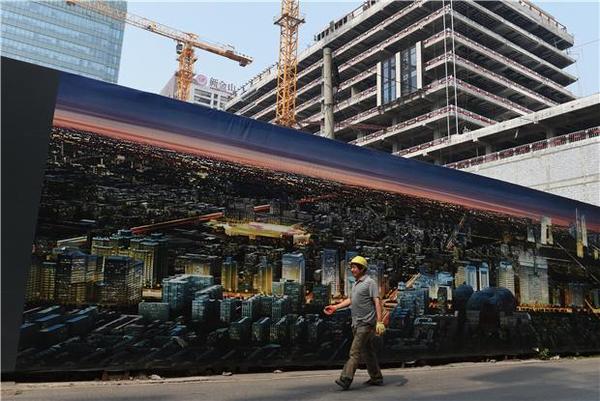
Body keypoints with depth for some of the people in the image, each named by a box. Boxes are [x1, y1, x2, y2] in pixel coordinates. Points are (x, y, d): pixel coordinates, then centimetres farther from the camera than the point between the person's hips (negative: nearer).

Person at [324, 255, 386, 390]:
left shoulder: (370, 282, -9)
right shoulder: (356, 284, 17)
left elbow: (377, 302, -15)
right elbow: (350, 300, 22)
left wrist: (380, 322, -23)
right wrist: (335, 307, 13)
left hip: (366, 323, -8)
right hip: (356, 323, 8)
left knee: (355, 351, -12)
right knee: (367, 352, 13)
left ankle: (345, 379, -14)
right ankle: (376, 378, 22)